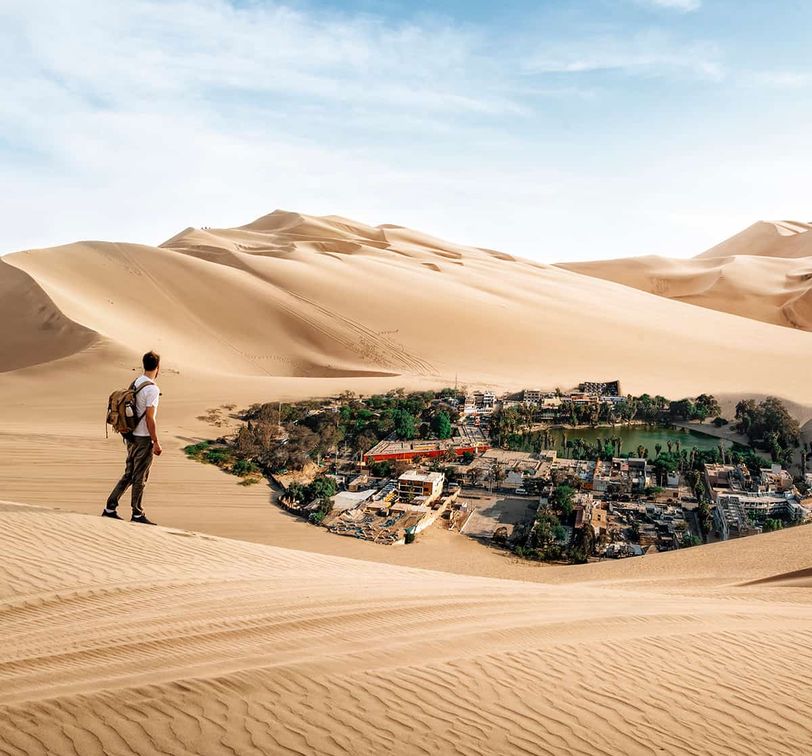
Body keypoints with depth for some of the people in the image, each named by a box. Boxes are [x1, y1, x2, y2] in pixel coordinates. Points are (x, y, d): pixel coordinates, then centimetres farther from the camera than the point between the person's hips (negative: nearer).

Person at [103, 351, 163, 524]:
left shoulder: (135, 383, 9)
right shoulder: (152, 389, -18)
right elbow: (150, 419, -19)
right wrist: (156, 443, -13)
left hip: (131, 436, 8)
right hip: (144, 439, -8)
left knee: (129, 474, 16)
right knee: (140, 478, 2)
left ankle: (110, 508, 18)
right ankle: (137, 515, 13)